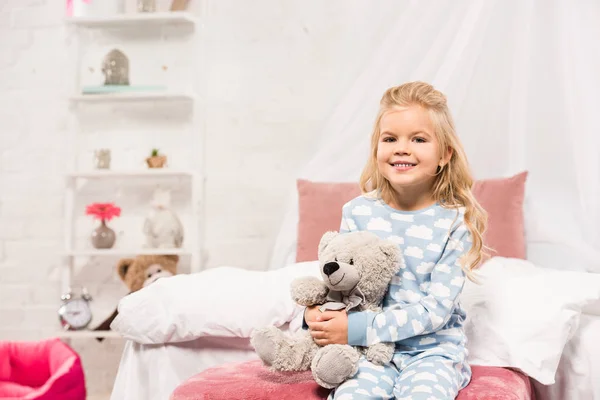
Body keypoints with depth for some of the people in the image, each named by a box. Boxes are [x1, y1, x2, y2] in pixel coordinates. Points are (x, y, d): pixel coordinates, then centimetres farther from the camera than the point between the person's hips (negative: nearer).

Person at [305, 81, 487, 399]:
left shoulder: (455, 222, -9)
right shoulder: (358, 211, -1)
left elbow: (436, 309, -13)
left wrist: (359, 328, -20)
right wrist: (316, 310, -14)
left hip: (434, 349, -1)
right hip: (373, 349, 2)